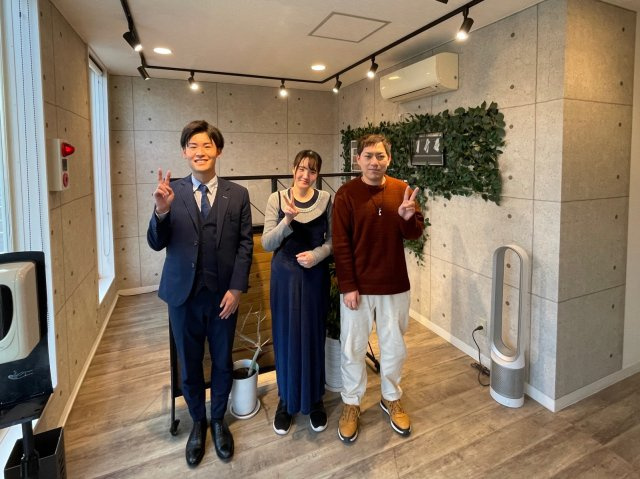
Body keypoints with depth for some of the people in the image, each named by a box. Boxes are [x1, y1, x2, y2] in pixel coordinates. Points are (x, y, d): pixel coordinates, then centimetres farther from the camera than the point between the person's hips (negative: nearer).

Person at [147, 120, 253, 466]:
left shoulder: (238, 194, -1)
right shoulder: (171, 192, -2)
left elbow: (245, 245, -3)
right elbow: (156, 244, -6)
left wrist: (236, 288, -10)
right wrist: (161, 210, -24)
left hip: (223, 295, 0)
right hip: (183, 295, 1)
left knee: (222, 363, 15)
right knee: (189, 366, 16)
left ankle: (218, 421, 39)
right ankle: (198, 423, 40)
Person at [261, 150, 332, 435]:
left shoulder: (326, 200, -1)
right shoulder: (276, 199, -4)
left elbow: (333, 239, 3)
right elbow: (267, 244, -7)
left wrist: (316, 254, -16)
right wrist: (287, 220, -22)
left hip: (315, 276, 0)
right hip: (285, 276, 0)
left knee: (313, 337, 10)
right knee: (286, 337, 9)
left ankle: (315, 399, 31)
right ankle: (286, 400, 30)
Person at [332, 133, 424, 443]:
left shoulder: (402, 190, 1)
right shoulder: (346, 194, -8)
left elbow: (415, 234, 2)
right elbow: (340, 244, -10)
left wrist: (408, 217, -21)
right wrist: (347, 286, -14)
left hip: (394, 285, 3)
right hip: (357, 286, -2)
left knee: (394, 347, 17)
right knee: (352, 349, 11)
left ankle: (391, 399, 40)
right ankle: (351, 404, 32)